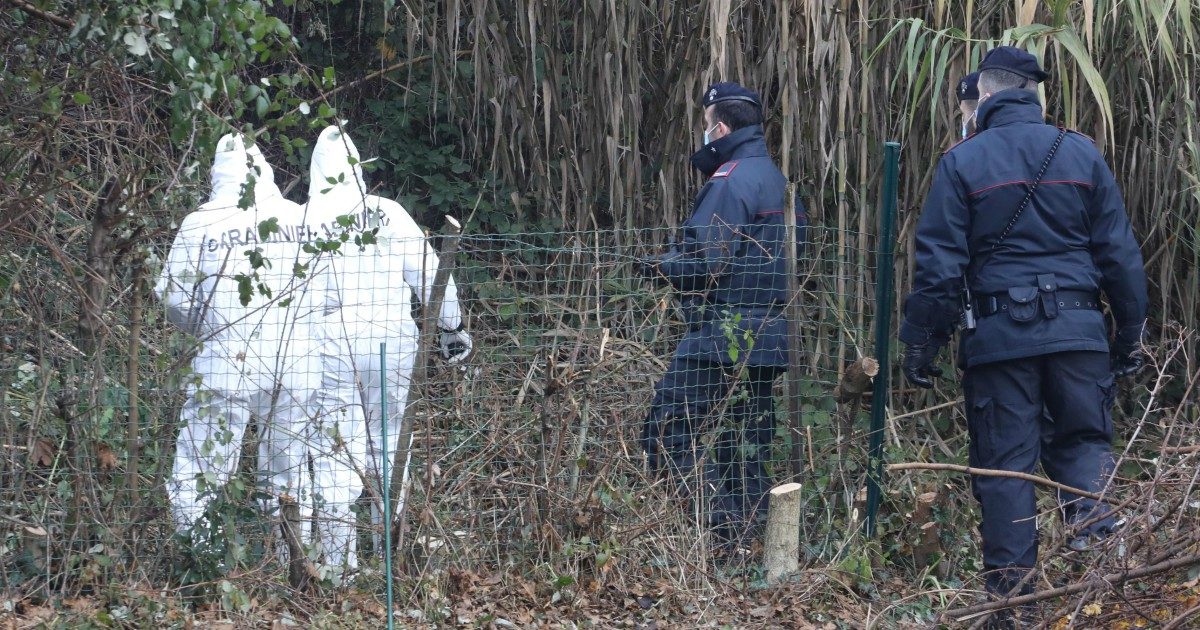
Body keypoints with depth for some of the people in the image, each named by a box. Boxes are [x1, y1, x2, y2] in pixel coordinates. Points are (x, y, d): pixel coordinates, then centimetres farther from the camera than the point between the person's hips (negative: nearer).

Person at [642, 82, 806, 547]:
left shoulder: (730, 180, -12)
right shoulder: (775, 178, 16)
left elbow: (708, 263, -20)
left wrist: (660, 265, -1)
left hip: (724, 334, -10)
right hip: (767, 335, 10)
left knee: (666, 435, -9)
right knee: (748, 447, 11)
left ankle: (724, 528, -18)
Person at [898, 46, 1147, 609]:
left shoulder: (963, 162, 0)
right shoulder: (1082, 154, 6)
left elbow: (938, 266, -3)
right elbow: (1120, 254, 7)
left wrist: (921, 344, 3)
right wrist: (1130, 334, 14)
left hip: (1000, 333, -1)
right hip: (1077, 329, 1)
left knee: (1004, 463, 4)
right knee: (1084, 445, 11)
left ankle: (1011, 592, 5)